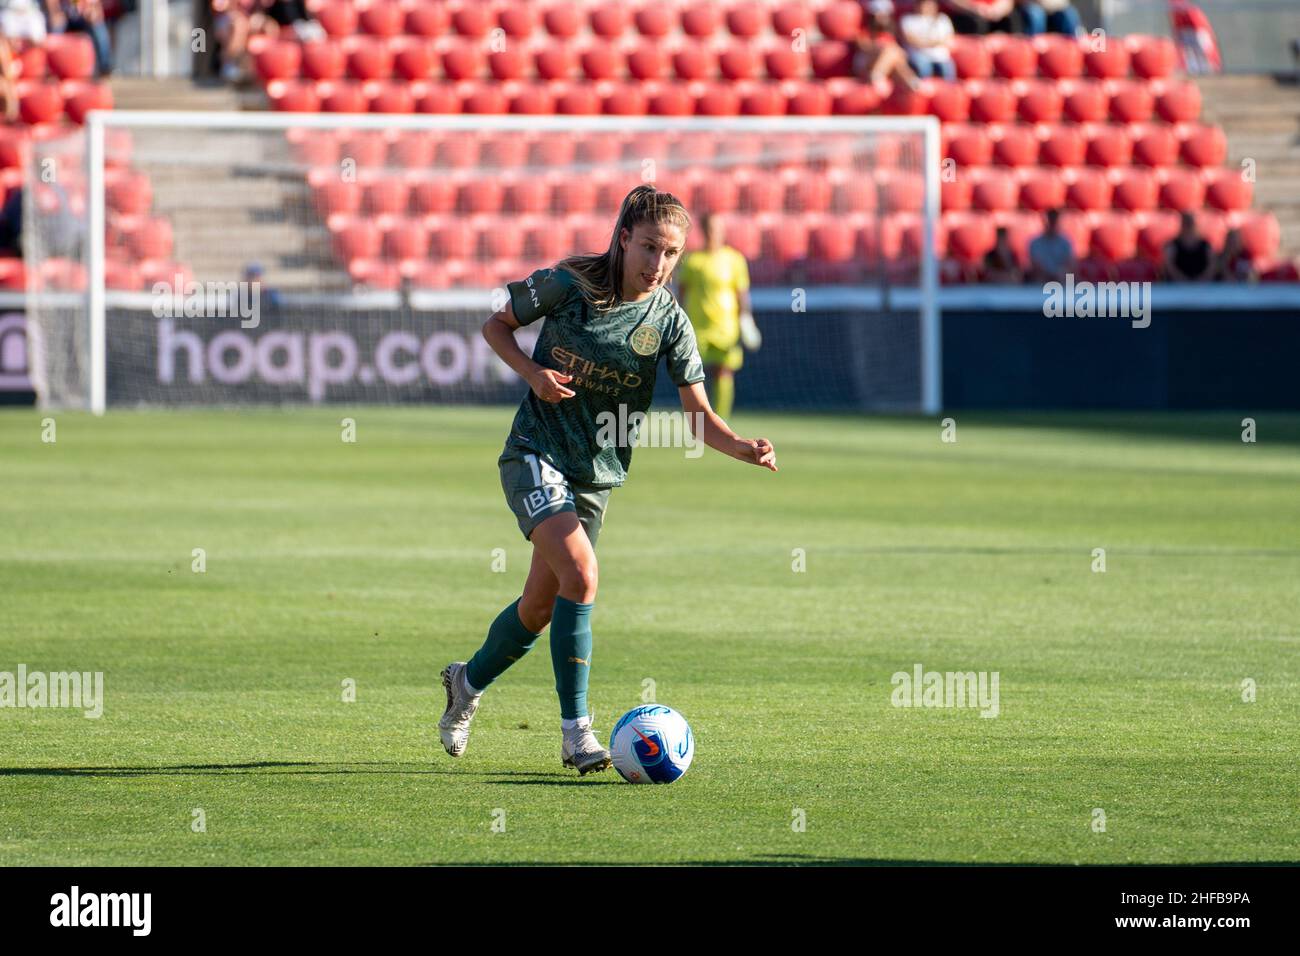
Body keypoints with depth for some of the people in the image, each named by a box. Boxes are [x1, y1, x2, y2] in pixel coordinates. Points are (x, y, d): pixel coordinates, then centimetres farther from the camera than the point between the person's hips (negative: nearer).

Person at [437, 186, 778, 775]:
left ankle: (469, 681, 41)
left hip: (598, 472, 4)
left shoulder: (669, 321, -6)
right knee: (579, 573, -24)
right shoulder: (567, 285, -10)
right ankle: (576, 732, -20)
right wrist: (532, 372, -14)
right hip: (536, 453, -4)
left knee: (541, 606, 12)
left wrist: (746, 449, -28)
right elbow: (496, 325, 4)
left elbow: (698, 415, -9)